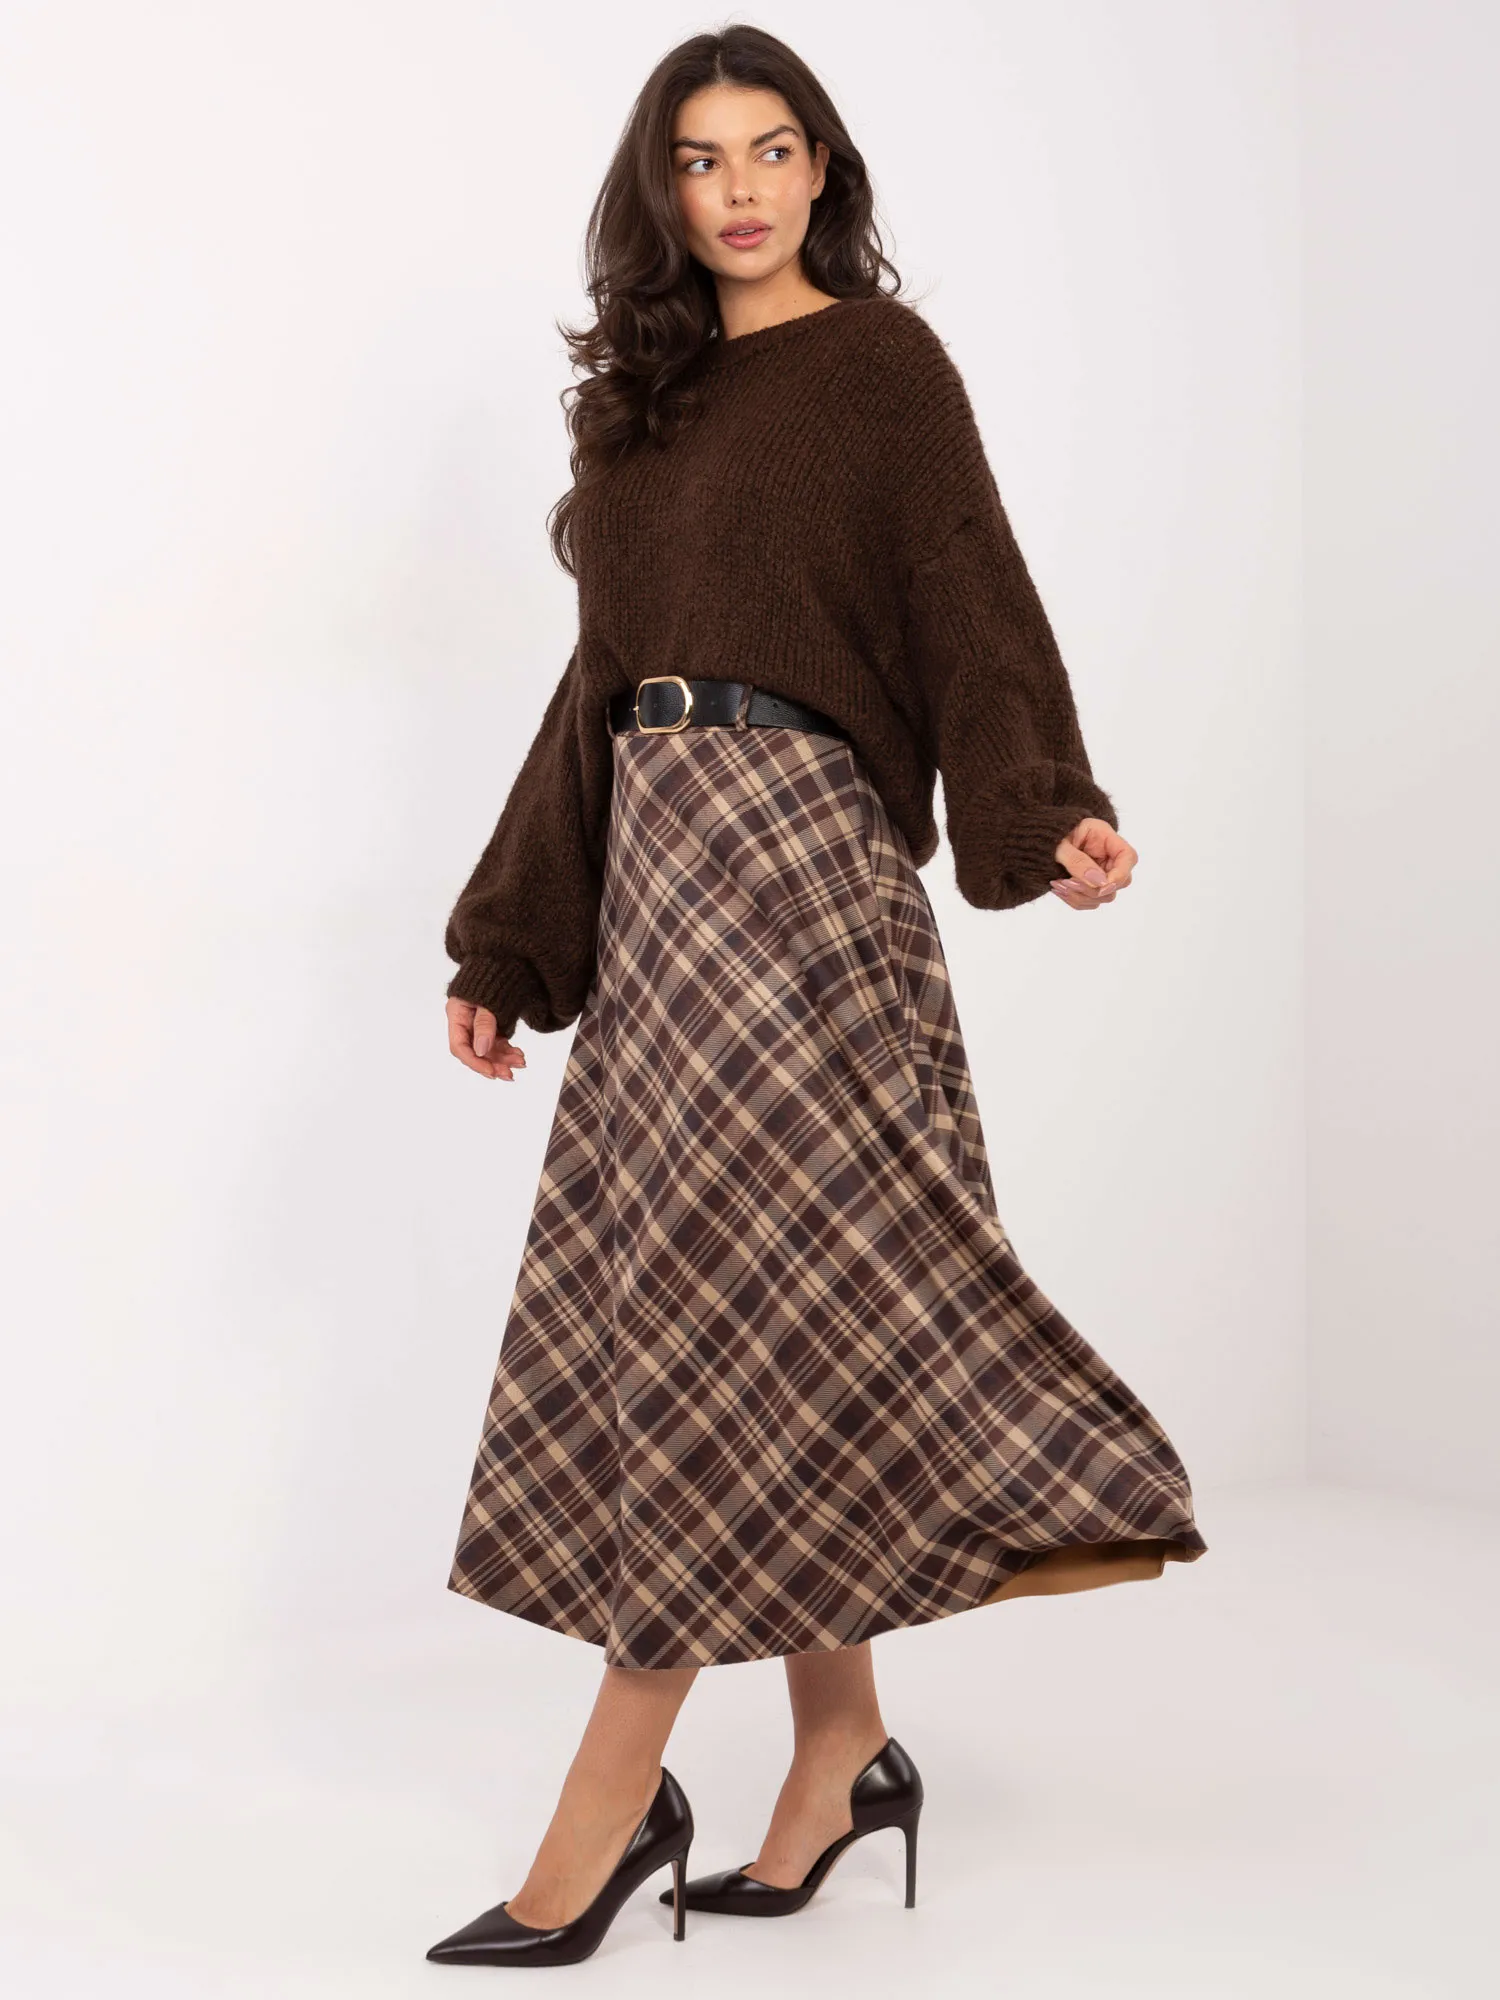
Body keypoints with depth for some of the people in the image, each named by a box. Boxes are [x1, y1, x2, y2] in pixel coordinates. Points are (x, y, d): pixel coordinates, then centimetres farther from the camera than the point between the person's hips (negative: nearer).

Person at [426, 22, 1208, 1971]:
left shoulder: (882, 363, 2)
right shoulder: (651, 391, 19)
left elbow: (972, 605, -10)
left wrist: (1049, 815, -28)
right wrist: (504, 943, 17)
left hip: (794, 857, -7)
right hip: (653, 860, 7)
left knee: (725, 1292, -9)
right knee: (722, 1301, 4)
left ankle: (618, 1793, -3)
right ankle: (844, 1745, 15)